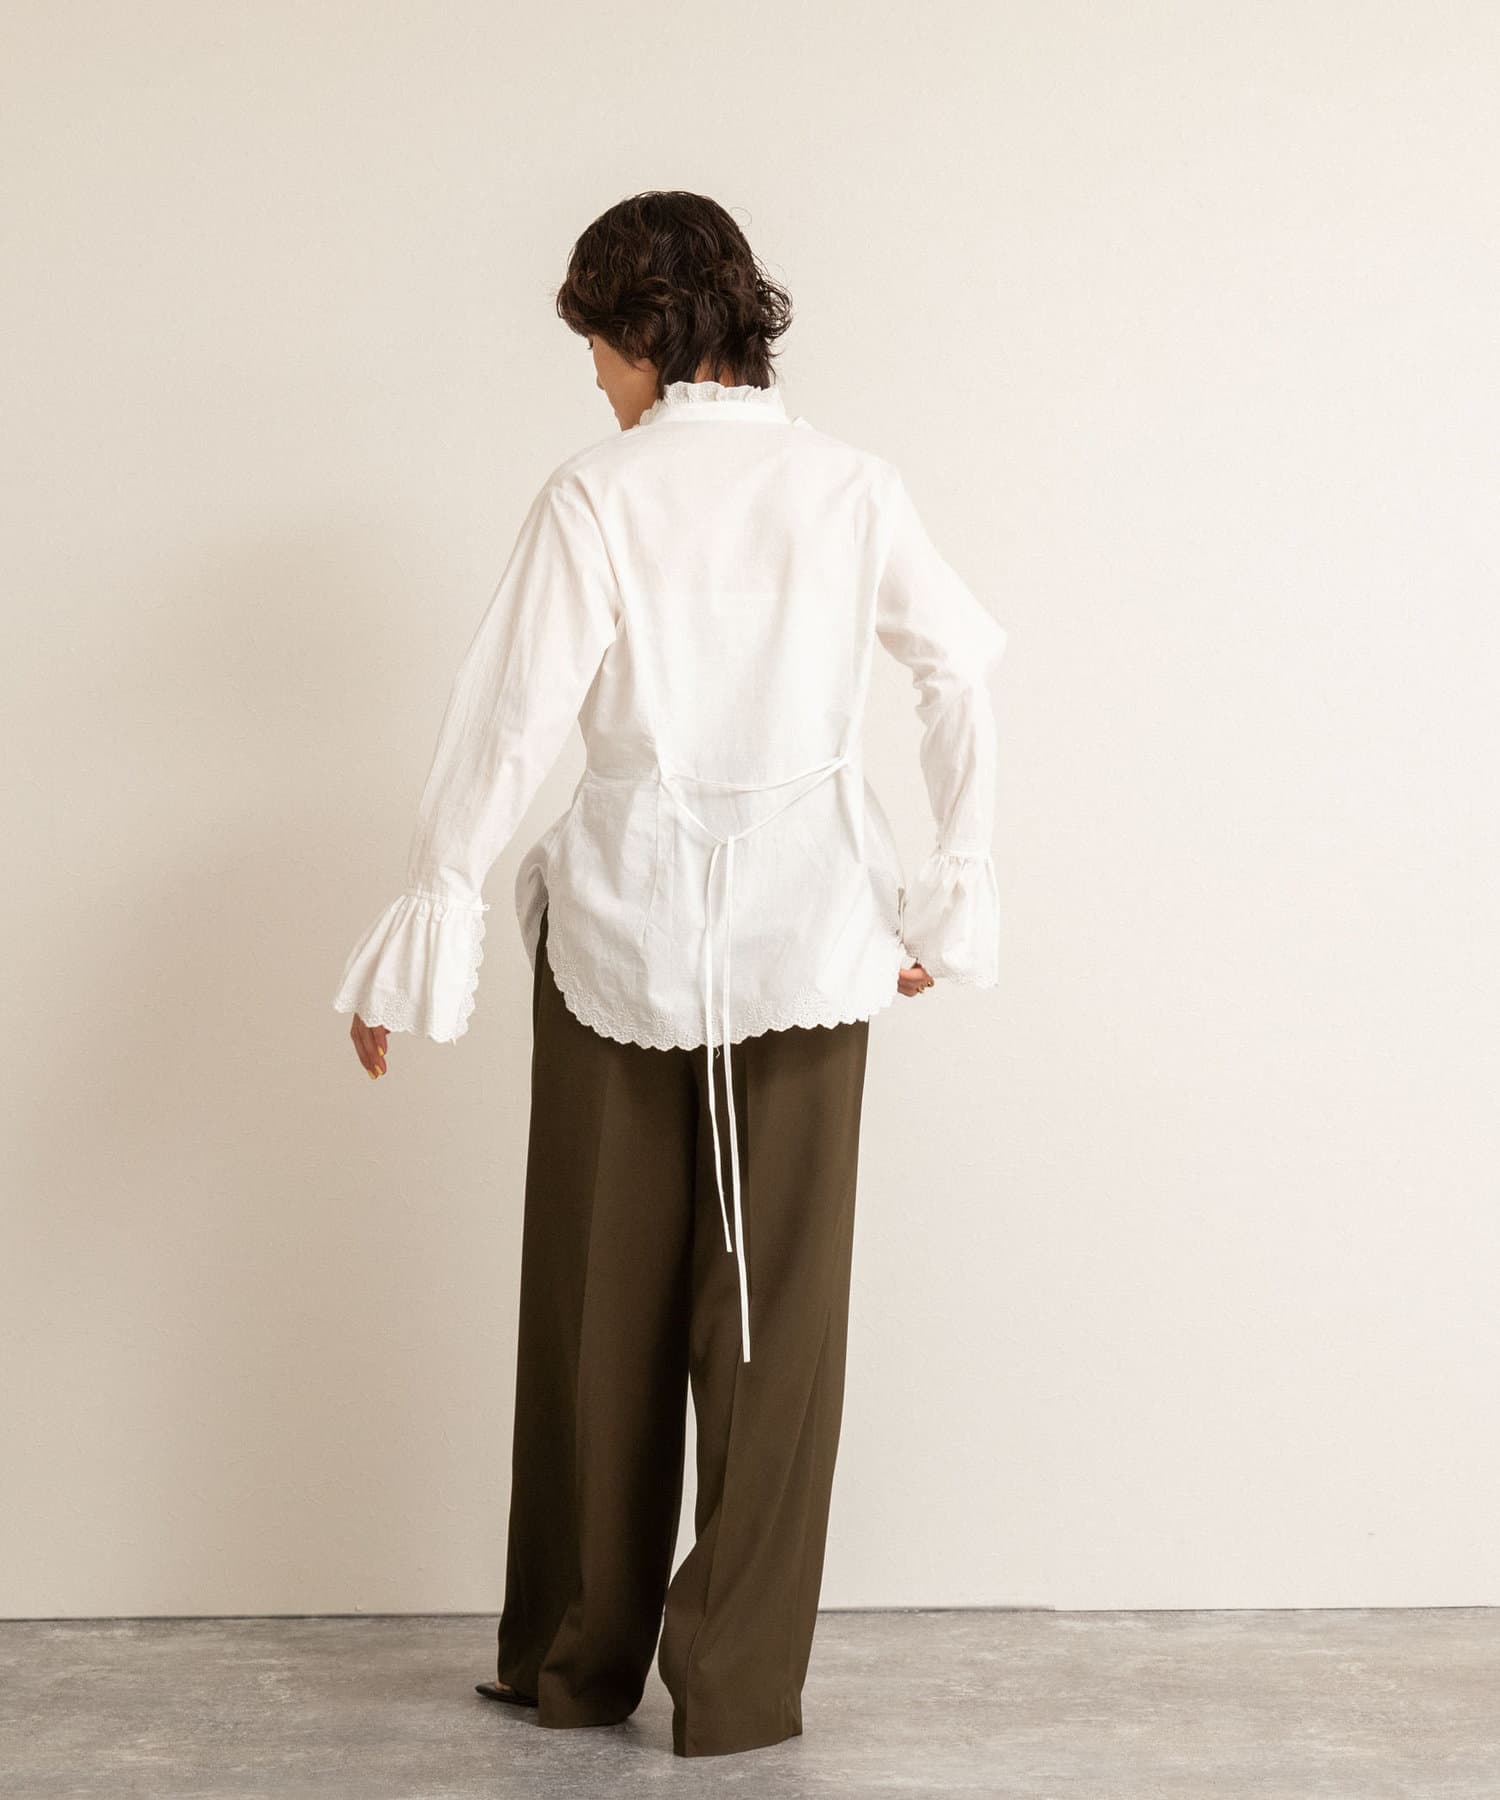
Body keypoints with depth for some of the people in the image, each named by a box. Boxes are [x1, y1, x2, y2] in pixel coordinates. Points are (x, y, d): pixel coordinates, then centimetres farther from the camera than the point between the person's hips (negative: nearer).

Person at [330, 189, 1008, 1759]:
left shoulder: (597, 497, -8)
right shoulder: (851, 489, 0)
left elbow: (507, 727, -10)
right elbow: (966, 680, 2)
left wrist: (422, 940, -4)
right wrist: (956, 898, 11)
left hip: (623, 920, -1)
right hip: (806, 924, 2)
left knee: (602, 1294, 12)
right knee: (775, 1303, 8)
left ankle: (579, 1659, 24)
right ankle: (738, 1685, 14)